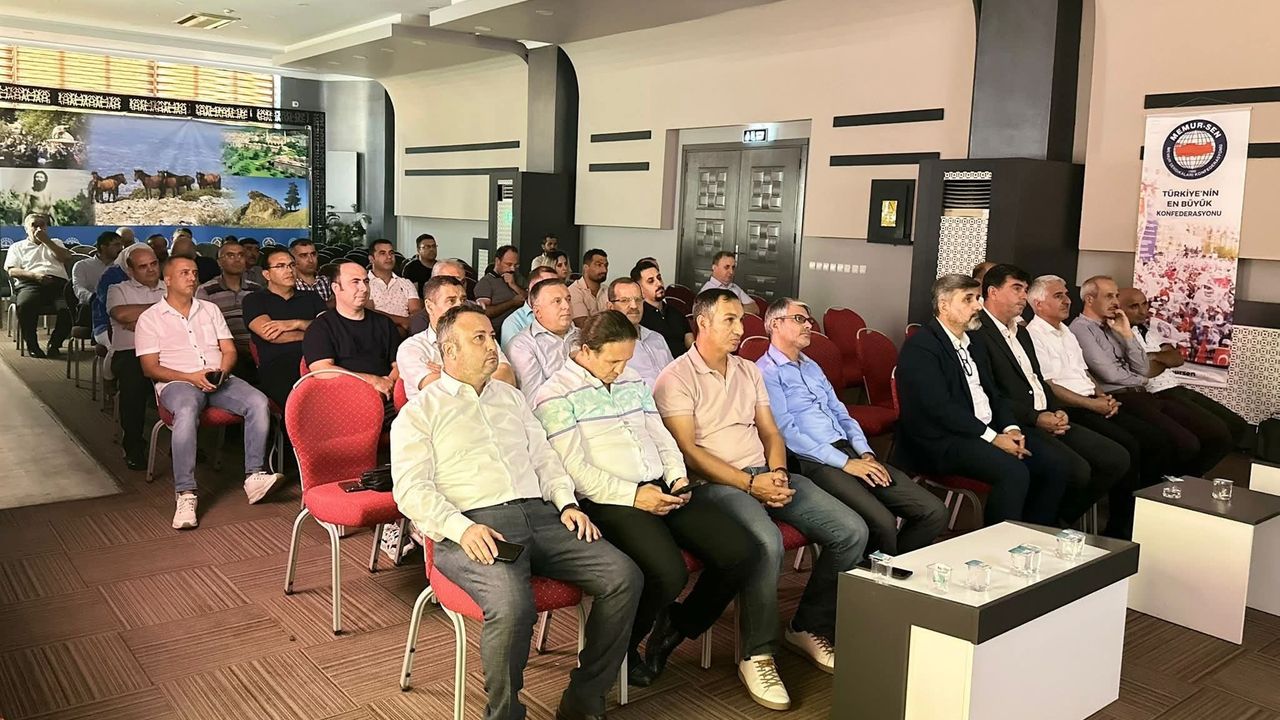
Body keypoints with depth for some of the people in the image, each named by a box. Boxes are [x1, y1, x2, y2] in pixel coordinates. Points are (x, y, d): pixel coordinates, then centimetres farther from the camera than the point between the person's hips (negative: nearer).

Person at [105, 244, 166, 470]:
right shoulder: (118, 290, 20)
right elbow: (121, 313, -5)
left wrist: (140, 321, -2)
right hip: (130, 352, -1)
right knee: (133, 377, -35)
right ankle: (133, 447, -20)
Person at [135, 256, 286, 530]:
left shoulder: (210, 310, 22)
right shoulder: (150, 318, 9)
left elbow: (230, 350, 16)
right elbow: (150, 368, 0)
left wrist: (221, 371, -7)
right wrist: (191, 377, -15)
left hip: (220, 380, 4)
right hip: (178, 382, -4)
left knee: (258, 402, -26)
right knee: (187, 411, -39)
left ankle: (254, 476, -27)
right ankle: (186, 495, -40)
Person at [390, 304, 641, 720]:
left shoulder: (510, 397, 25)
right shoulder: (419, 414, 8)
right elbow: (411, 490, -3)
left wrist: (567, 502, 6)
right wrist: (462, 528, -19)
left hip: (539, 516, 6)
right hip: (474, 528, -5)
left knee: (624, 576, -16)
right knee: (512, 604, -36)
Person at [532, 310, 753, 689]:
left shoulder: (633, 380, 20)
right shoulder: (555, 396, -3)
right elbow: (574, 468, -11)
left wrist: (678, 478, 4)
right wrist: (633, 496, -16)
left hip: (661, 488, 7)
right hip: (608, 500, -7)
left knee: (737, 551, -11)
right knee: (669, 572, -30)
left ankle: (681, 623, 15)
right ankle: (624, 647, 2)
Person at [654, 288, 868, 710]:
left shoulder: (749, 372, 18)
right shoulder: (676, 378, -4)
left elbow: (770, 433, 16)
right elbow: (687, 450, -12)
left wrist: (777, 475, -5)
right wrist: (751, 484, -16)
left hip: (766, 474, 7)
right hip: (717, 483, -7)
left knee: (852, 531, -9)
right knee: (767, 542, -36)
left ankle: (809, 627, 9)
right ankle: (756, 655, -16)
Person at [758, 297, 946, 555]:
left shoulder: (812, 367, 26)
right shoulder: (766, 371, -2)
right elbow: (787, 432, -11)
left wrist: (866, 454, 3)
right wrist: (845, 463, -13)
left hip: (849, 451, 8)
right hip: (814, 463, -8)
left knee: (934, 512, -6)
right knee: (882, 523, -29)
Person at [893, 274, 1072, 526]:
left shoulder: (972, 343, 19)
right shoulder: (920, 347, -11)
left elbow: (993, 393, 19)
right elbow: (940, 407, -19)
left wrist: (1010, 428, -1)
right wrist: (993, 437, -19)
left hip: (989, 430, 9)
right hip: (943, 440, -9)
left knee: (1054, 463, -6)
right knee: (1014, 472, -28)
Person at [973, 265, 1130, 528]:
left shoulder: (1022, 332, 23)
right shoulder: (977, 332, -10)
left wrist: (1057, 411, 4)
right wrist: (1035, 418, -17)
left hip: (1046, 418, 10)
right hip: (1016, 425, -10)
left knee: (1118, 459, 1)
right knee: (1077, 469, -27)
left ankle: (1062, 518, 11)